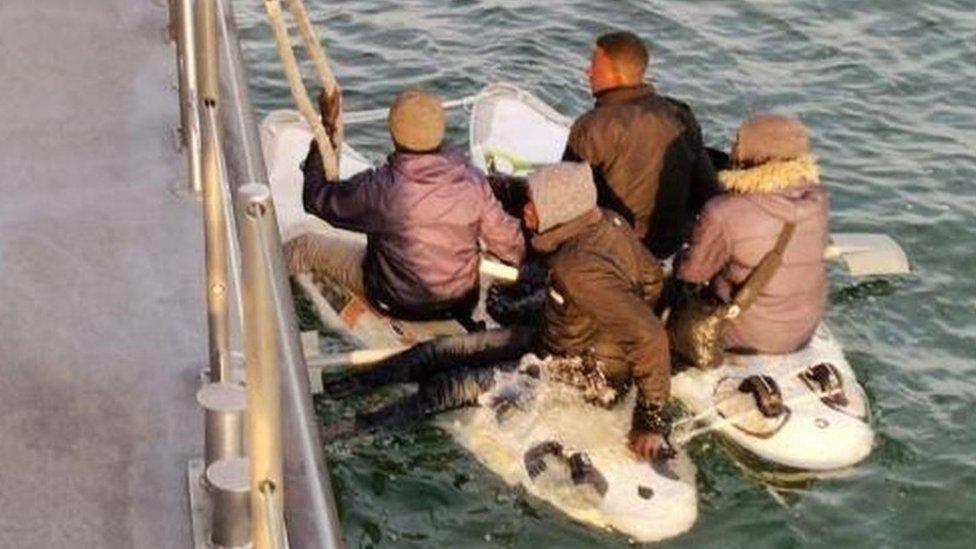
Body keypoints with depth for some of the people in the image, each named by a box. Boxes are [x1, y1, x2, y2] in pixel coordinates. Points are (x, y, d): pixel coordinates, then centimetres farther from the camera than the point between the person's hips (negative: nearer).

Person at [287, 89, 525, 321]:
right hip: (462, 304, 4)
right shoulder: (471, 180, -20)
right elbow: (509, 244, -12)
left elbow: (316, 200, -10)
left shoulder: (378, 188, -27)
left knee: (304, 246, 14)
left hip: (398, 305, -3)